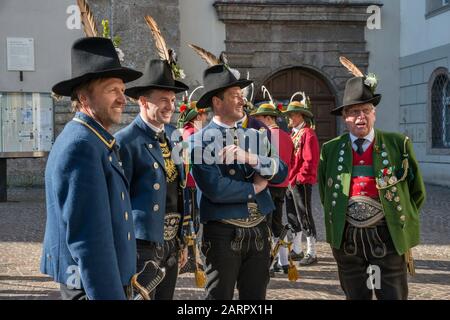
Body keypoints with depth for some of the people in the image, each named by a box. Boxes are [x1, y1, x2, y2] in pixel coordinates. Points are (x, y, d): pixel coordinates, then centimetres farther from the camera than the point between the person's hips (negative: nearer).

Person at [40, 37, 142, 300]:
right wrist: (109, 294, -25)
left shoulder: (98, 141, 11)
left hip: (110, 279, 10)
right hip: (94, 286, -10)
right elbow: (87, 239, -25)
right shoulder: (80, 147, -20)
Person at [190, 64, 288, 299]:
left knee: (255, 296, 13)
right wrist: (254, 188, -6)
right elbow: (214, 188, -19)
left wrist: (250, 158, -17)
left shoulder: (254, 137, 12)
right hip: (223, 233, -5)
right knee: (220, 296, 5)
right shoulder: (201, 141, -7)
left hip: (258, 231, 5)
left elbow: (281, 173, -1)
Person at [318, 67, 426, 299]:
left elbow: (417, 192, 8)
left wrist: (402, 219, 6)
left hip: (388, 238, -2)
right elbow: (325, 195, 16)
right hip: (346, 240, 2)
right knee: (355, 296, 13)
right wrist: (336, 223, 11)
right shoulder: (330, 149, 4)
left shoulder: (398, 144, -2)